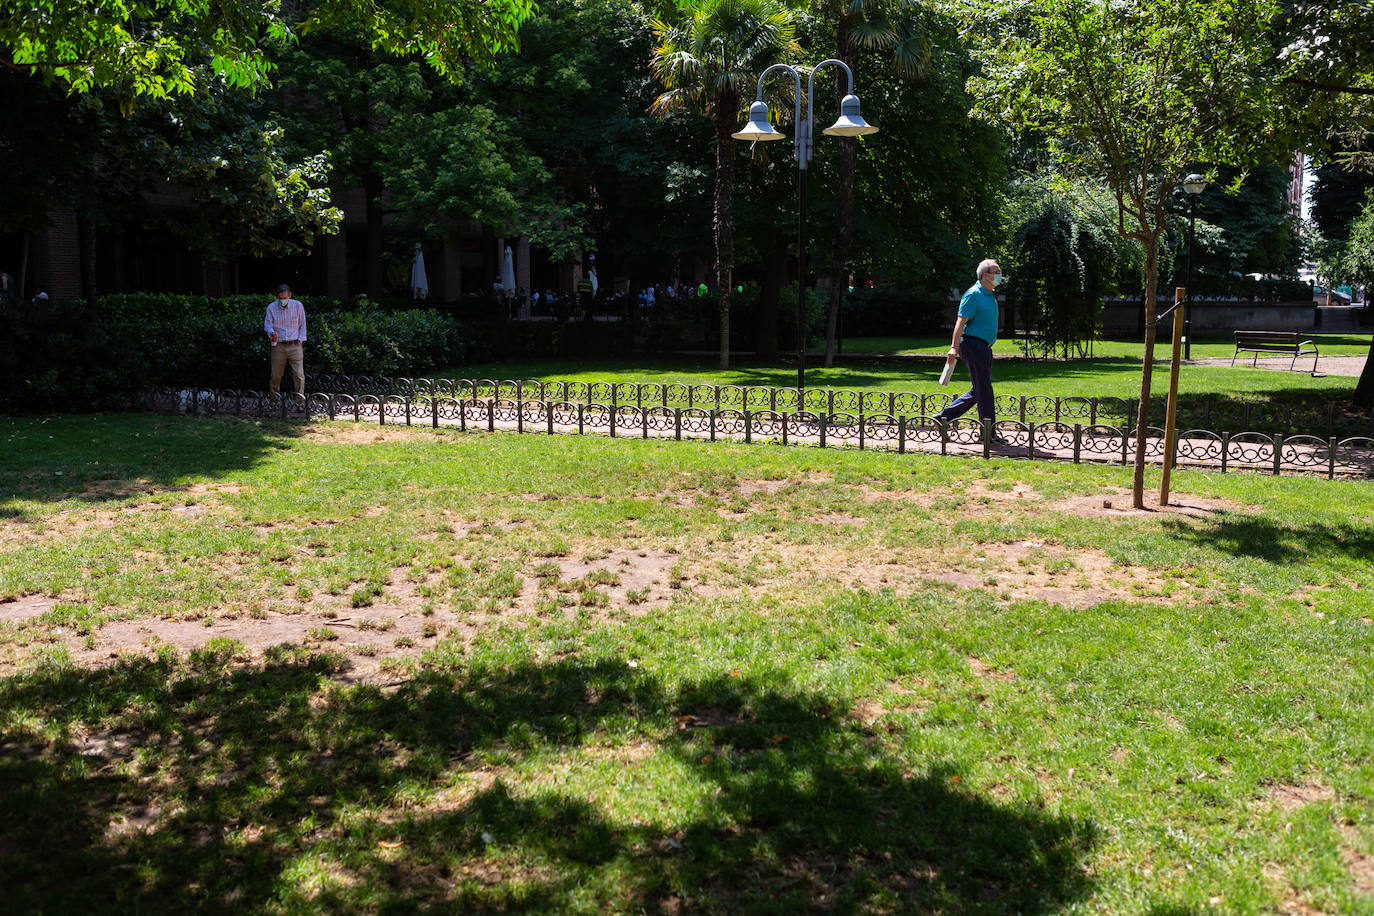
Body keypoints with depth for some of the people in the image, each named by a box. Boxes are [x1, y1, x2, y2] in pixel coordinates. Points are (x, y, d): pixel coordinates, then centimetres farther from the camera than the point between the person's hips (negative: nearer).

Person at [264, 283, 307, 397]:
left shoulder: (298, 305, 4)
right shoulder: (271, 308, 5)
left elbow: (302, 325, 9)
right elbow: (268, 325, 0)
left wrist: (300, 340, 0)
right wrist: (272, 333, -23)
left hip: (295, 345, -1)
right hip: (278, 346, 1)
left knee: (299, 374, -11)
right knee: (276, 375, 5)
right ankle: (275, 400, 23)